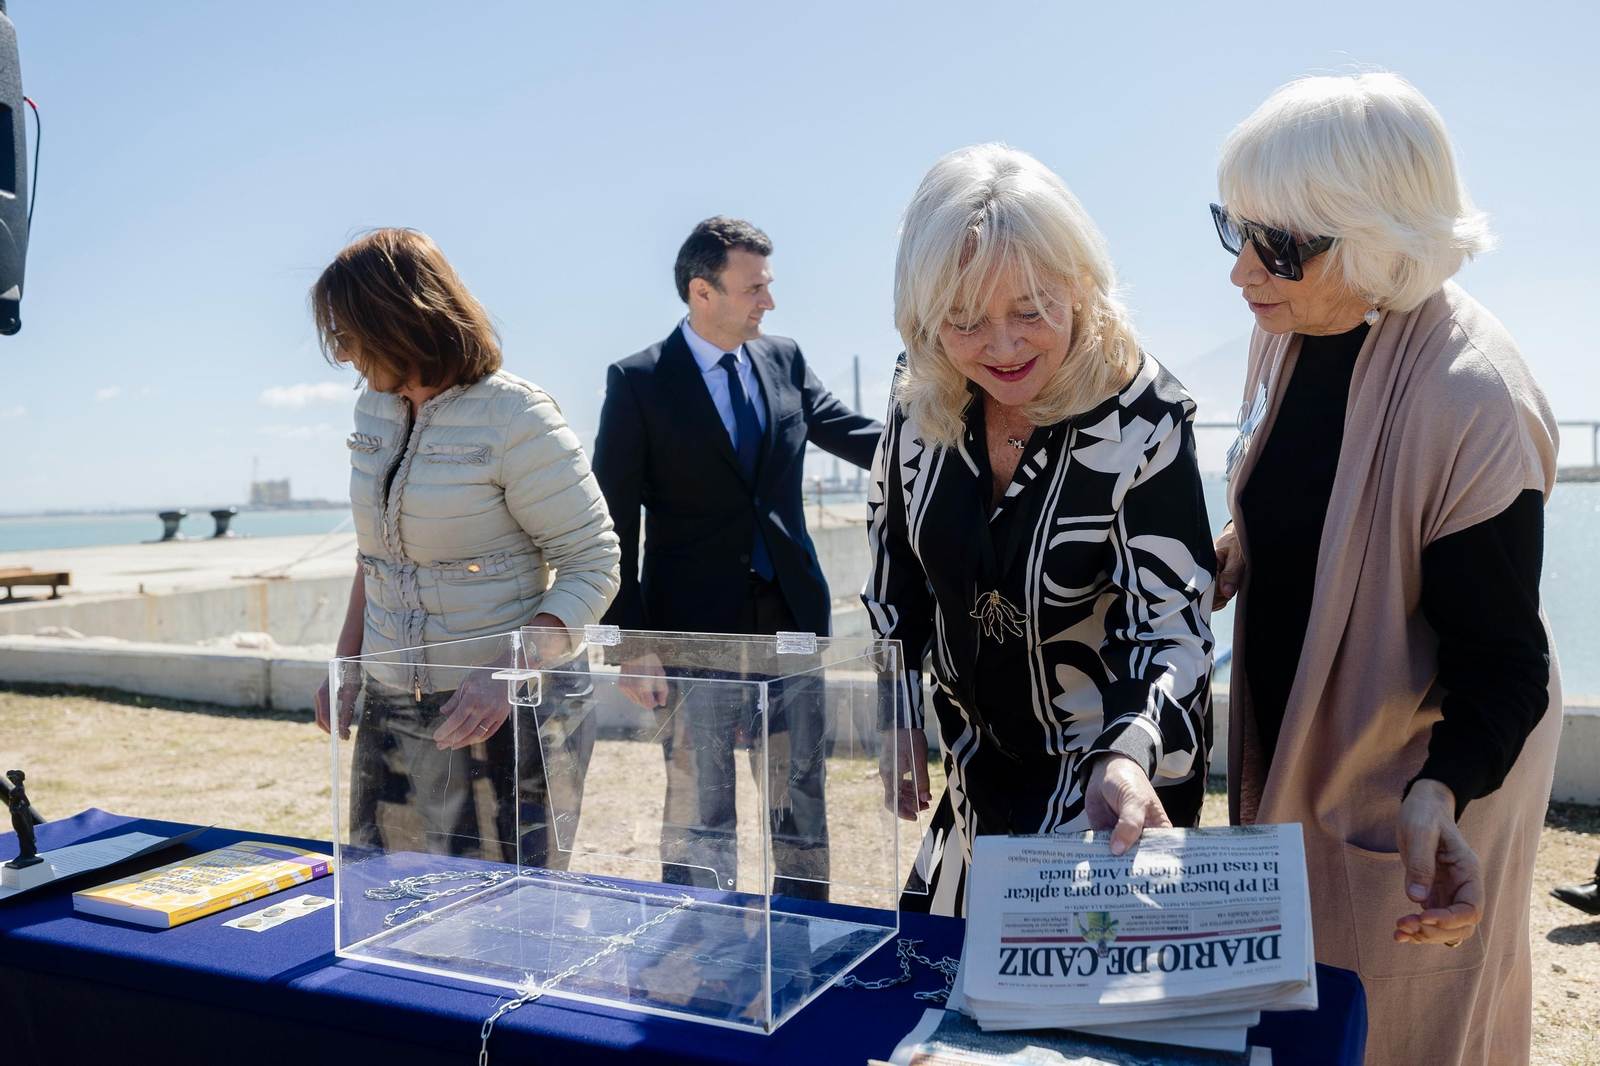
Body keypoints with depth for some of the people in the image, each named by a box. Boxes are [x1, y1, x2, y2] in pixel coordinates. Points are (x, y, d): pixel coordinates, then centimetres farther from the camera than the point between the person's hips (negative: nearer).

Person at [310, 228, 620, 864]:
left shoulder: (515, 417, -14)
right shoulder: (374, 407, 9)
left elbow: (593, 567, -14)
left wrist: (508, 675, -25)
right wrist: (344, 667, 13)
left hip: (507, 717, -6)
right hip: (389, 712, 7)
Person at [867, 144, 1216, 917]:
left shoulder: (1142, 420, -23)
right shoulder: (922, 405, -9)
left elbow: (1170, 621, -23)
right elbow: (894, 568, 5)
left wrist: (1130, 753, -40)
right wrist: (898, 710, 5)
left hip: (1114, 772, -5)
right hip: (978, 764, 5)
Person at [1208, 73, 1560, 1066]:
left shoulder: (1473, 403, -30)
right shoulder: (1294, 326, -6)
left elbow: (1502, 658, -27)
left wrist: (1438, 796, -41)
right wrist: (1240, 545, -1)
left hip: (1406, 800, -7)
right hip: (1290, 757, 7)